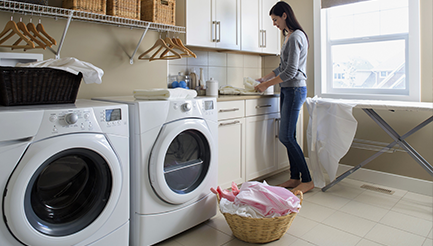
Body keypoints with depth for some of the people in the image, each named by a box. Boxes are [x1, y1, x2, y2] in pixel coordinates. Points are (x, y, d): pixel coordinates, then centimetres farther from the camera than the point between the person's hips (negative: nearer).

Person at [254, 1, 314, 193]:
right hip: (287, 91, 10)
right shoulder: (289, 37, 18)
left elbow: (290, 72, -19)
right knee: (289, 136, 8)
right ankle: (295, 177, 17)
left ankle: (307, 180, 1)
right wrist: (264, 79, 16)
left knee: (286, 137, -10)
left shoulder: (295, 37, -13)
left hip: (295, 90, -10)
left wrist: (267, 84, -12)